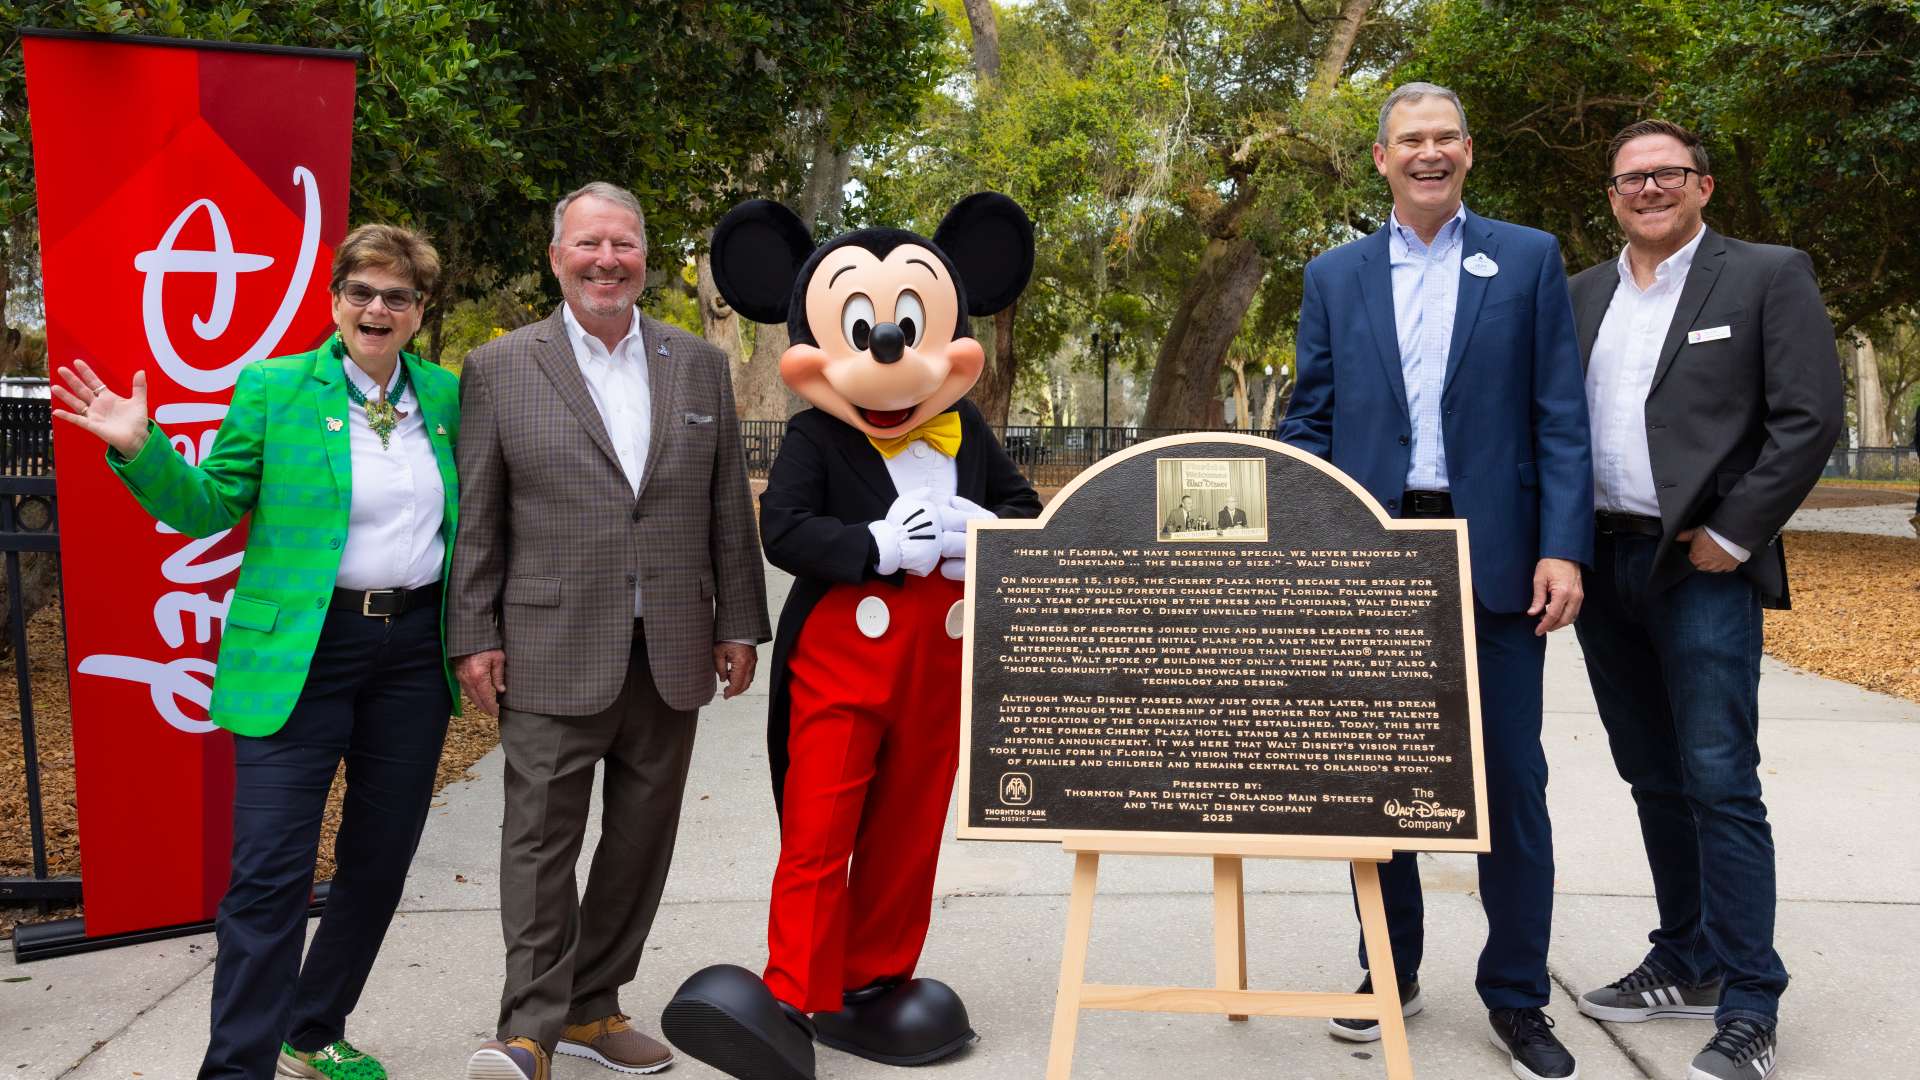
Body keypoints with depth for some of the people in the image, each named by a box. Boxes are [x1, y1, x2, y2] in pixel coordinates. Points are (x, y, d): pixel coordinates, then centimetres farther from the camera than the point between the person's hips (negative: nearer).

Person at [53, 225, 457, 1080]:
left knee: (380, 859, 13)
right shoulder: (273, 389, -2)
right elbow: (208, 507, 0)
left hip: (414, 651, 5)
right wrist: (141, 450, -14)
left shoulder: (447, 396, 7)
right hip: (300, 654, -4)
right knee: (271, 873, -7)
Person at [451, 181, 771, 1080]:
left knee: (641, 839, 10)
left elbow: (728, 508, 10)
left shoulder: (700, 365, 9)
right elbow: (476, 517, 1)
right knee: (541, 839, -1)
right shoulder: (500, 367, 2)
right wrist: (474, 635, -4)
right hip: (554, 652, -3)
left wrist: (738, 623, 6)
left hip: (671, 653, 4)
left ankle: (591, 1007, 24)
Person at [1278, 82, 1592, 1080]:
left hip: (1495, 553, -1)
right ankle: (1390, 972, 25)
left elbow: (1560, 418, 1)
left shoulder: (1529, 259, 6)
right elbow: (1308, 421, 8)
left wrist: (1563, 547, -9)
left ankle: (1516, 997, 18)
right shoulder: (1335, 275, 10)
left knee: (1510, 781, 4)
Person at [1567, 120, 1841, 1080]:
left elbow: (1810, 418, -7)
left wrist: (1733, 535, -11)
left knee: (1719, 784, -6)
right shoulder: (1580, 296, 14)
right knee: (1654, 781, 13)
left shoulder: (1768, 276, 0)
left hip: (1700, 568, -5)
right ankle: (1685, 966, 25)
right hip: (1603, 568, 5)